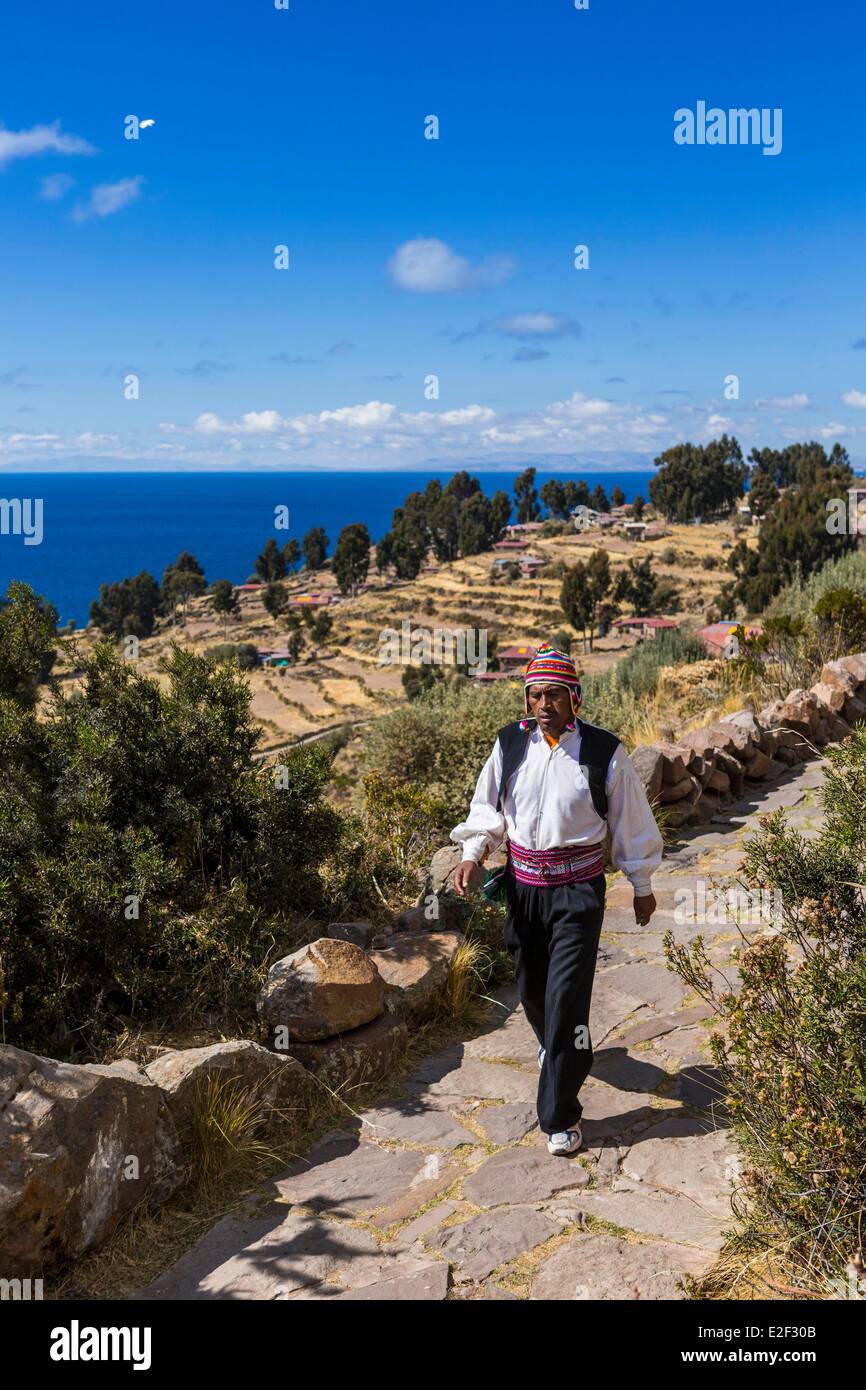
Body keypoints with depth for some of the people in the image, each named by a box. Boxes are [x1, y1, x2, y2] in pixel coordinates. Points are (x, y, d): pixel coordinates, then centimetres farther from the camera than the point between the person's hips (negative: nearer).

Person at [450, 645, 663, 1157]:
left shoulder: (604, 751, -9)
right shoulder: (510, 744, -1)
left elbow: (631, 821, 1)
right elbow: (488, 807, 11)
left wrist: (643, 887, 8)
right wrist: (473, 853, -6)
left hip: (578, 889, -4)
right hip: (522, 884, 4)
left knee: (566, 996, -8)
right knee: (531, 986, 18)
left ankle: (560, 1116, 5)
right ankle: (556, 1046, 52)